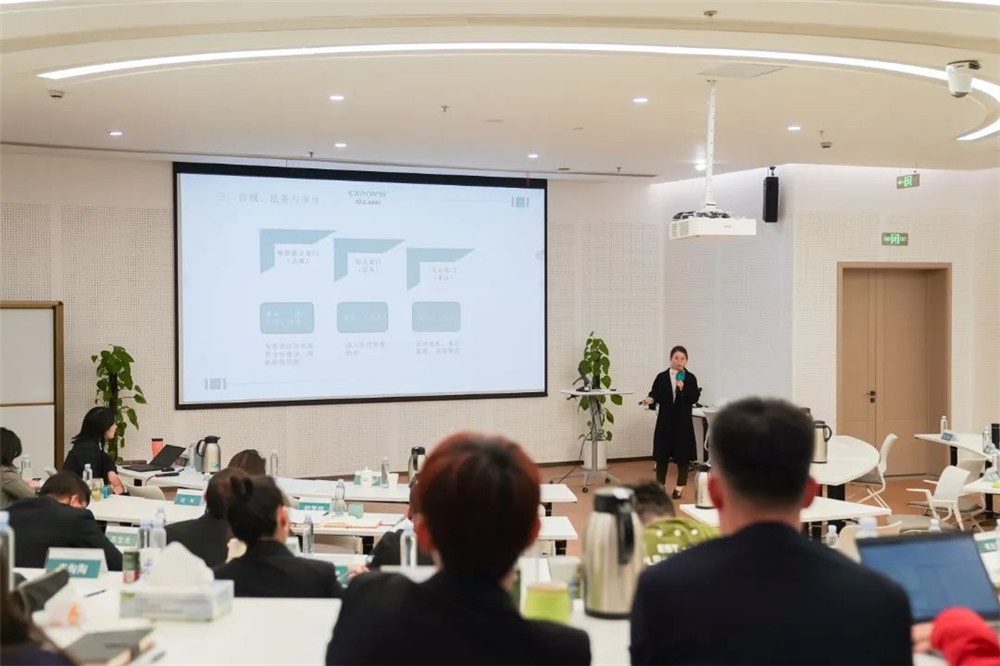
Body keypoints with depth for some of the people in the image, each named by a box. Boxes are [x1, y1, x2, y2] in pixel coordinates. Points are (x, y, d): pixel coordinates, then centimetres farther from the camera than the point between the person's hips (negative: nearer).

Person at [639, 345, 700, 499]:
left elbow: (694, 398, -6)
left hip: (683, 421, -1)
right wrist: (650, 400, -20)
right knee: (662, 453, 4)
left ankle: (680, 486, 16)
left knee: (683, 454, 3)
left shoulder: (690, 378, 0)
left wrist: (683, 388, -19)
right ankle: (660, 485, 19)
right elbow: (655, 395, 1)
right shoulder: (661, 377, 2)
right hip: (665, 420, 1)